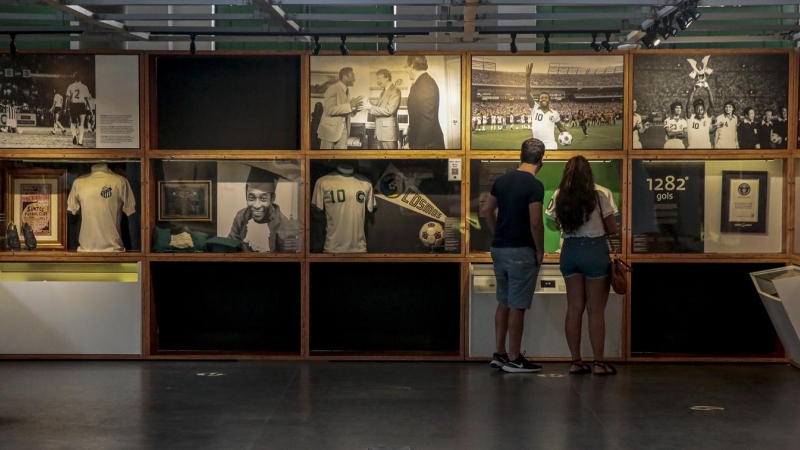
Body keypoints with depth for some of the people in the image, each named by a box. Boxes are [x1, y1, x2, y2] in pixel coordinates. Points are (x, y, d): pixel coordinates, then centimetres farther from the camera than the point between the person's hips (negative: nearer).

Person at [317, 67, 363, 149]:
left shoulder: (347, 90, 12)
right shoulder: (333, 89, -15)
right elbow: (330, 109, -24)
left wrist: (354, 109, -2)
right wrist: (350, 105, -26)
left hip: (343, 128, 8)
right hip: (331, 128, -8)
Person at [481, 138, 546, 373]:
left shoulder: (502, 179, 7)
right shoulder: (535, 185, -15)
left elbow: (487, 210, 13)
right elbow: (535, 222, -20)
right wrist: (540, 249, -7)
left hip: (499, 249, 7)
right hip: (521, 251, -7)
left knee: (504, 302, 15)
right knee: (517, 306, -1)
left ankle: (499, 354, 19)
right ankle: (513, 359, 4)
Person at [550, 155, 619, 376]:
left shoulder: (559, 198, 1)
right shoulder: (598, 197, -9)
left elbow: (558, 224, 8)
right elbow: (613, 229, -2)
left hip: (569, 251, 4)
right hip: (594, 251, -4)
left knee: (574, 308, 9)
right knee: (596, 311, 2)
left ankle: (576, 362, 12)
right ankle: (599, 363, 6)